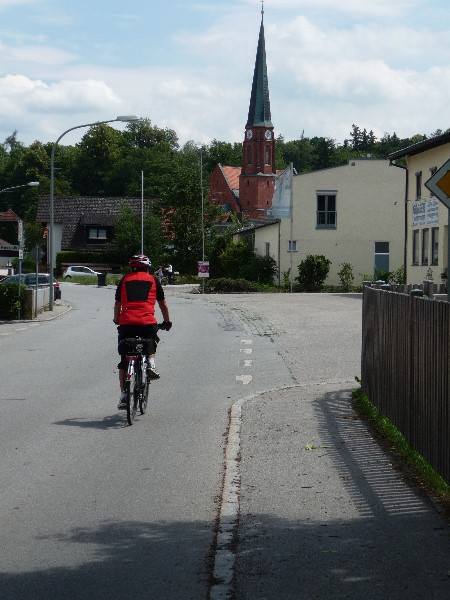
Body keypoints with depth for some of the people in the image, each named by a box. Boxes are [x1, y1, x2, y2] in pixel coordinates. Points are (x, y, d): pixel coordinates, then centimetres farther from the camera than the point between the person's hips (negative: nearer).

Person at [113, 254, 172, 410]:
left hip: (126, 323, 1)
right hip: (147, 322, -1)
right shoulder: (153, 280, 15)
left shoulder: (125, 280, 18)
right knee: (152, 341, 33)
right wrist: (167, 322, 34)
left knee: (124, 361, 11)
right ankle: (151, 362, 6)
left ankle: (123, 395, 7)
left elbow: (117, 304, 21)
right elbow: (163, 304, 20)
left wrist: (116, 320, 38)